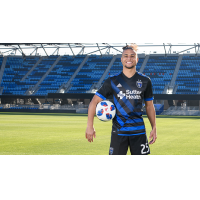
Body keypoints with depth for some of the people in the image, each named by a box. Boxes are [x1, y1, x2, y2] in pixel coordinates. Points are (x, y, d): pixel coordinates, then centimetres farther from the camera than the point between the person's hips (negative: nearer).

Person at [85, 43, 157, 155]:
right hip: (118, 131, -1)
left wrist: (154, 128, 8)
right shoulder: (113, 81, 1)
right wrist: (90, 126, -7)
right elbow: (94, 102, 2)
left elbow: (149, 106, 15)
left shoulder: (145, 81, 6)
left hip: (139, 131, 1)